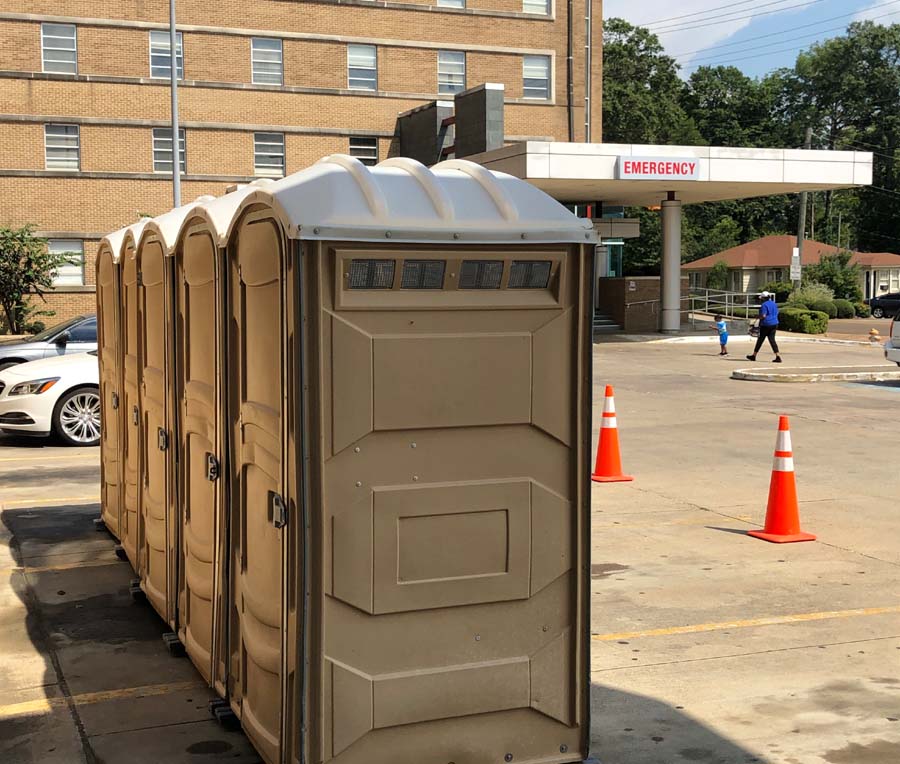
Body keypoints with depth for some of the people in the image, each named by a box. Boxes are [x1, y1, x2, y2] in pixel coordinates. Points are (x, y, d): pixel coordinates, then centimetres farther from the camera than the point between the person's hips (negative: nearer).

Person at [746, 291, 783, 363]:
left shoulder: (764, 305, -13)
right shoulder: (774, 304, 13)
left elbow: (763, 316, -20)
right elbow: (776, 314, 18)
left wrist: (759, 317, -1)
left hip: (766, 324, -7)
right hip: (774, 324, 7)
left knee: (760, 340, 4)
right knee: (772, 340, 5)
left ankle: (754, 355, 17)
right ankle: (778, 357, -7)